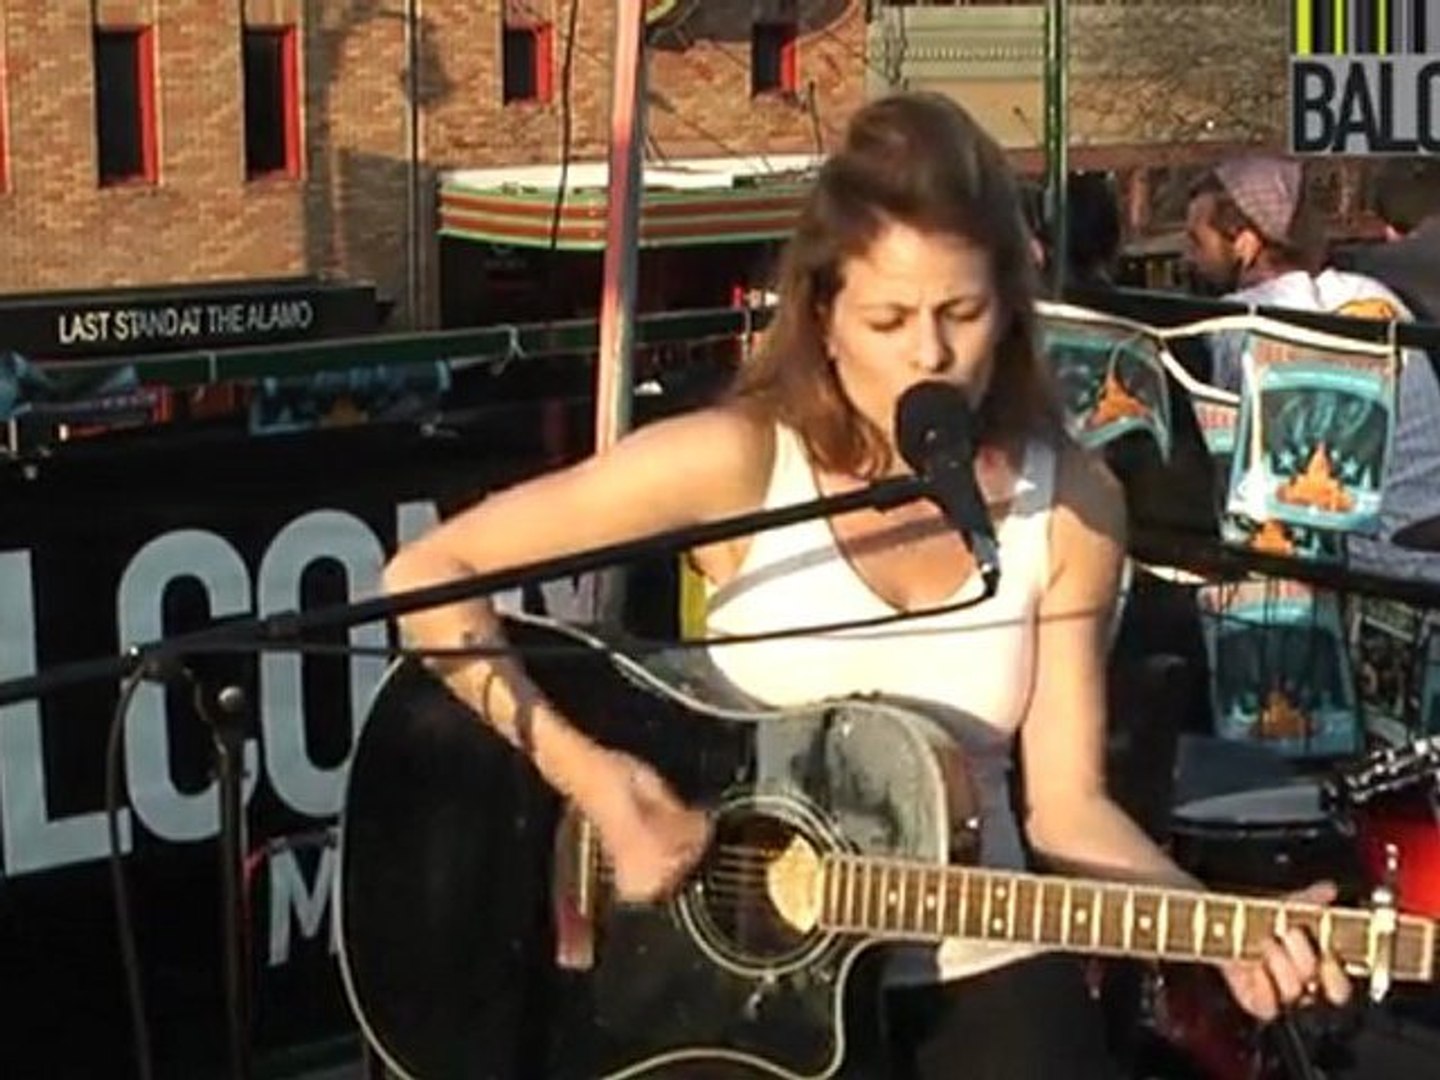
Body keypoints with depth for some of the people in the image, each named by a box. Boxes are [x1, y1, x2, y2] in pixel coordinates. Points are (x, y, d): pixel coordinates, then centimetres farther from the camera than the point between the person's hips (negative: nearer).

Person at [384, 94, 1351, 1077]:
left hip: (980, 968, 3)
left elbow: (1066, 804, -3)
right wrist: (585, 776, -21)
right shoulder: (739, 459, -14)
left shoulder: (1068, 505, -4)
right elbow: (425, 576, -13)